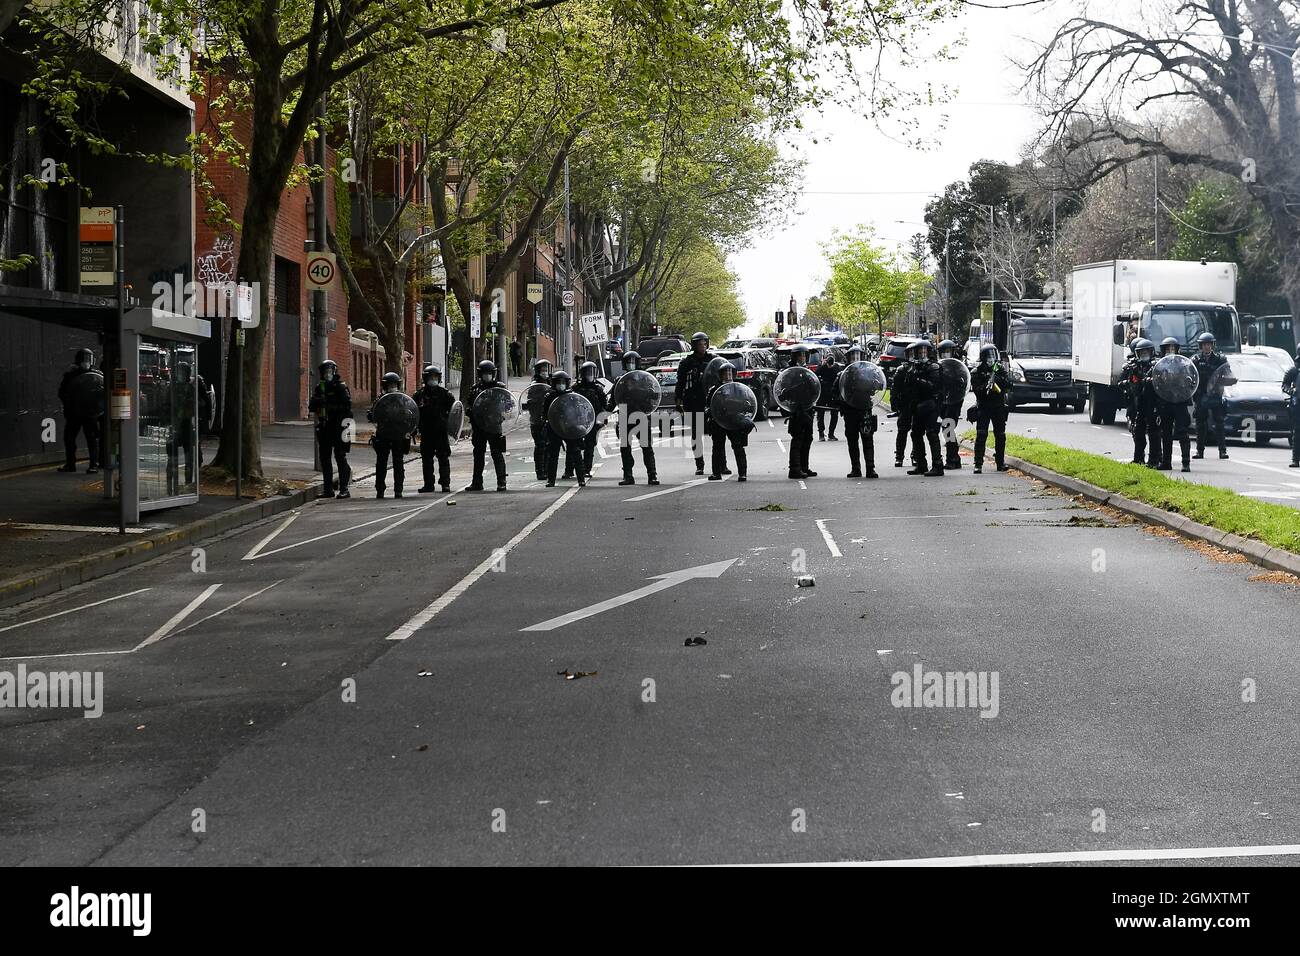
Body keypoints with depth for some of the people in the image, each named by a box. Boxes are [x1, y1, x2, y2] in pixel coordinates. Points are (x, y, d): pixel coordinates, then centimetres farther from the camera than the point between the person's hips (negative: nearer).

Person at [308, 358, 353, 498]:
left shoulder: (341, 387, -3)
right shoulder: (319, 388, 13)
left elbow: (347, 405, -13)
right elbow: (311, 407, 12)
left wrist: (332, 407, -21)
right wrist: (316, 402, -10)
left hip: (338, 425, -6)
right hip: (324, 427, 6)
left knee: (340, 457, -7)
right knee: (325, 458, 8)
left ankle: (344, 489, -6)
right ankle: (328, 489, 14)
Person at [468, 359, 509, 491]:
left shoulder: (500, 387, 1)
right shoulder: (475, 388, 9)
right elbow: (471, 407, 12)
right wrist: (472, 424, 4)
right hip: (479, 426, 4)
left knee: (497, 454, -3)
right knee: (478, 454, 8)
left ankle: (501, 482, 0)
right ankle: (477, 482, 15)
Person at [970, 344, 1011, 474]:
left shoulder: (1001, 369, 6)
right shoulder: (976, 372, -2)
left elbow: (1009, 385, -4)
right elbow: (975, 389, -11)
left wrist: (997, 379, -18)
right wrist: (986, 386, -29)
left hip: (999, 408, 3)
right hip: (983, 408, -3)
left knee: (1000, 436, 6)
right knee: (981, 435, -11)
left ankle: (1001, 462, 17)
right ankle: (978, 464, -12)